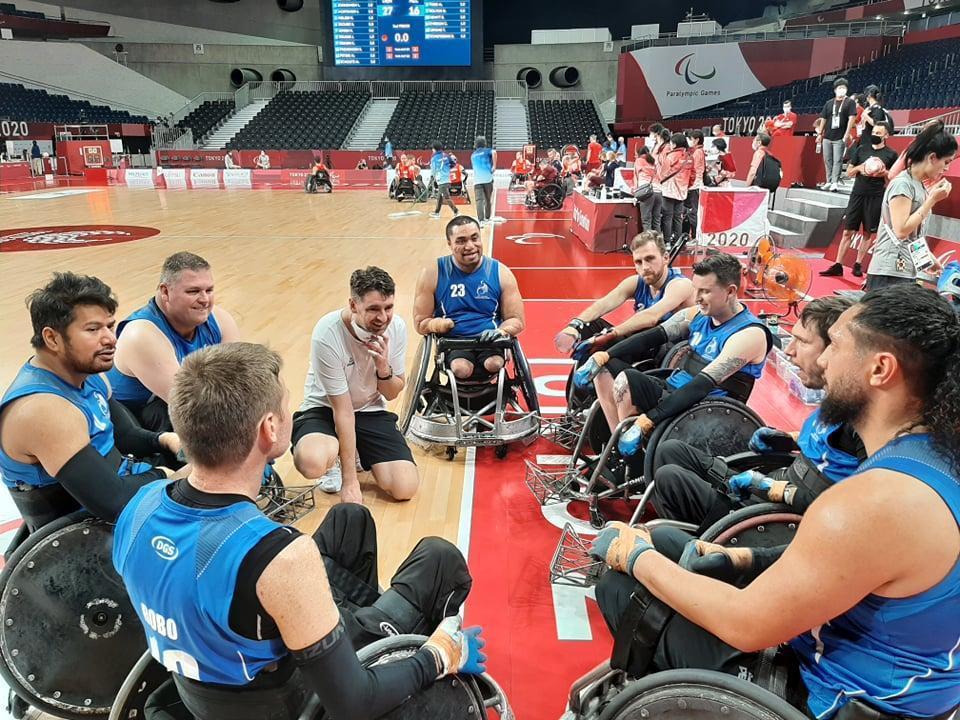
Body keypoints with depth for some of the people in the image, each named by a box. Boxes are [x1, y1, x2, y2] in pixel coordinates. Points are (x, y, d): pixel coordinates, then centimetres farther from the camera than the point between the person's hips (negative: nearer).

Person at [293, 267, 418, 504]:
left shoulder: (396, 327, -14)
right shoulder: (327, 335, -28)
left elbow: (392, 394, -2)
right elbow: (342, 409, -22)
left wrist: (383, 368, -26)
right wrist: (350, 480, -19)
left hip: (371, 411, 4)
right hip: (324, 410, -4)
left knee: (405, 488, -16)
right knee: (311, 463, -38)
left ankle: (359, 453, 16)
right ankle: (332, 460, 2)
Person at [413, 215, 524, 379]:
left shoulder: (500, 273, 4)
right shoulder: (432, 274, 1)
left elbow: (516, 321, 6)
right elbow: (421, 323, 4)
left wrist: (501, 332, -18)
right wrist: (438, 325, -19)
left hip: (490, 341, 2)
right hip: (452, 342, -1)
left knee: (494, 364, -32)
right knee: (461, 368, -34)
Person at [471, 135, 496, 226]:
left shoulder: (473, 155, 22)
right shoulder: (486, 151, 9)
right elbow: (494, 152, -14)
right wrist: (494, 166, -7)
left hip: (477, 180, 1)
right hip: (488, 178, -1)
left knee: (479, 200, -11)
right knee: (488, 199, 16)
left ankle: (481, 221, -27)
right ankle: (487, 218, 28)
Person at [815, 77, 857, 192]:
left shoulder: (850, 103, 0)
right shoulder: (829, 103, 12)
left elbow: (851, 119, -8)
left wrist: (847, 135, -16)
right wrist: (820, 133, 10)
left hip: (840, 138, -5)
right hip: (827, 137, 5)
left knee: (837, 160, -6)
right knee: (827, 160, 8)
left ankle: (834, 182, -7)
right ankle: (829, 181, 16)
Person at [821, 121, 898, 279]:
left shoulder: (891, 155, 2)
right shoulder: (861, 149, 8)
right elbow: (848, 173, 11)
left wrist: (884, 173, -13)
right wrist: (859, 168, -9)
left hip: (876, 198, -1)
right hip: (857, 194, 1)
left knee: (869, 233, 4)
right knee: (848, 231, -1)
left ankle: (858, 264, 14)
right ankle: (838, 266, -1)